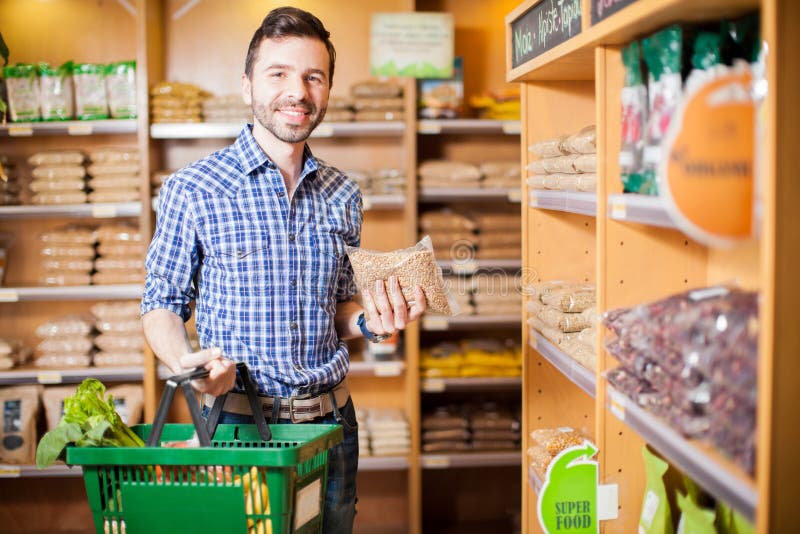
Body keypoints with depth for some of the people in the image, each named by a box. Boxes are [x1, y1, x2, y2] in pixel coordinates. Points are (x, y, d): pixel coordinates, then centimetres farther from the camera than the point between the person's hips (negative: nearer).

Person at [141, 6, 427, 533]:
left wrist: (369, 322, -6)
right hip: (238, 423, -4)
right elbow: (163, 303, -1)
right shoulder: (192, 190, -7)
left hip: (331, 421, 4)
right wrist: (185, 362, -20)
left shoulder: (342, 194, 5)